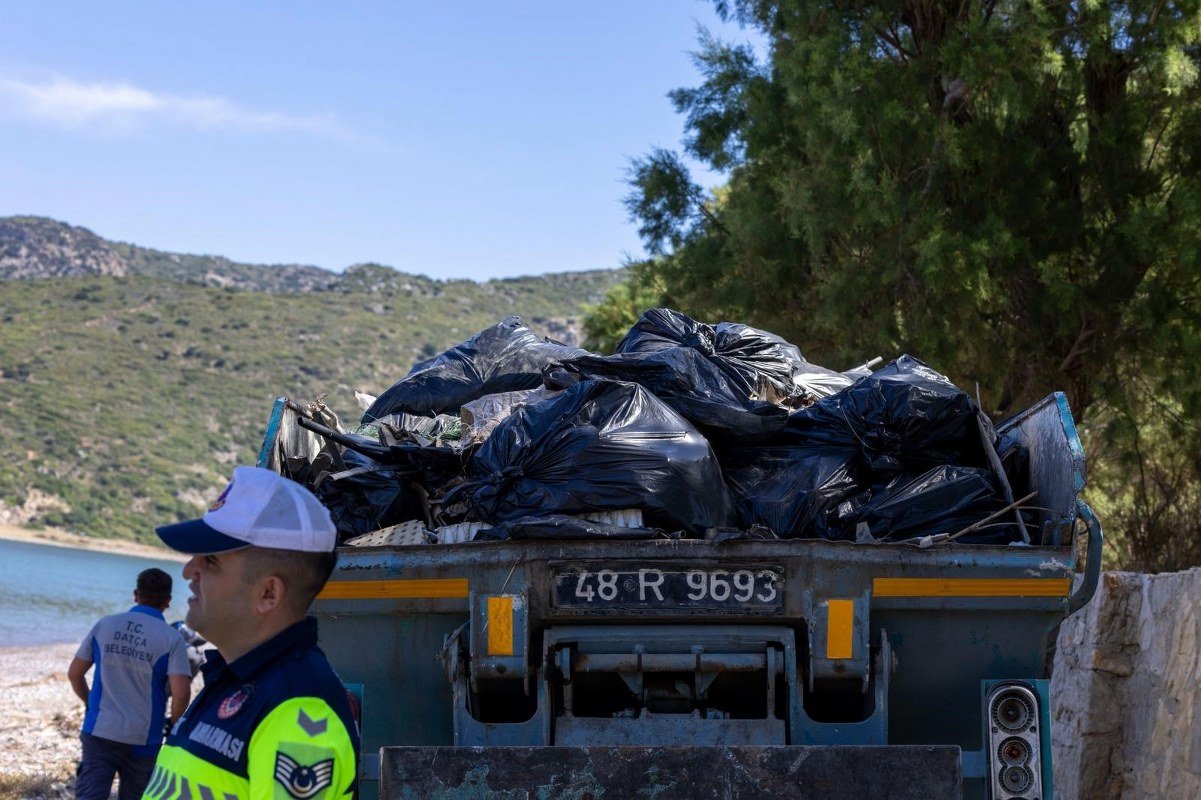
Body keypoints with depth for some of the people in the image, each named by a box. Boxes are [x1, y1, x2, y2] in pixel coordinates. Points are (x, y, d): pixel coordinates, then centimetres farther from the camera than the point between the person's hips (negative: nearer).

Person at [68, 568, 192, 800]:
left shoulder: (104, 625, 2)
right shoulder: (171, 639, -9)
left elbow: (74, 674, 8)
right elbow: (181, 694, -18)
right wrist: (173, 723, 2)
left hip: (99, 732, 1)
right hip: (142, 740, -1)